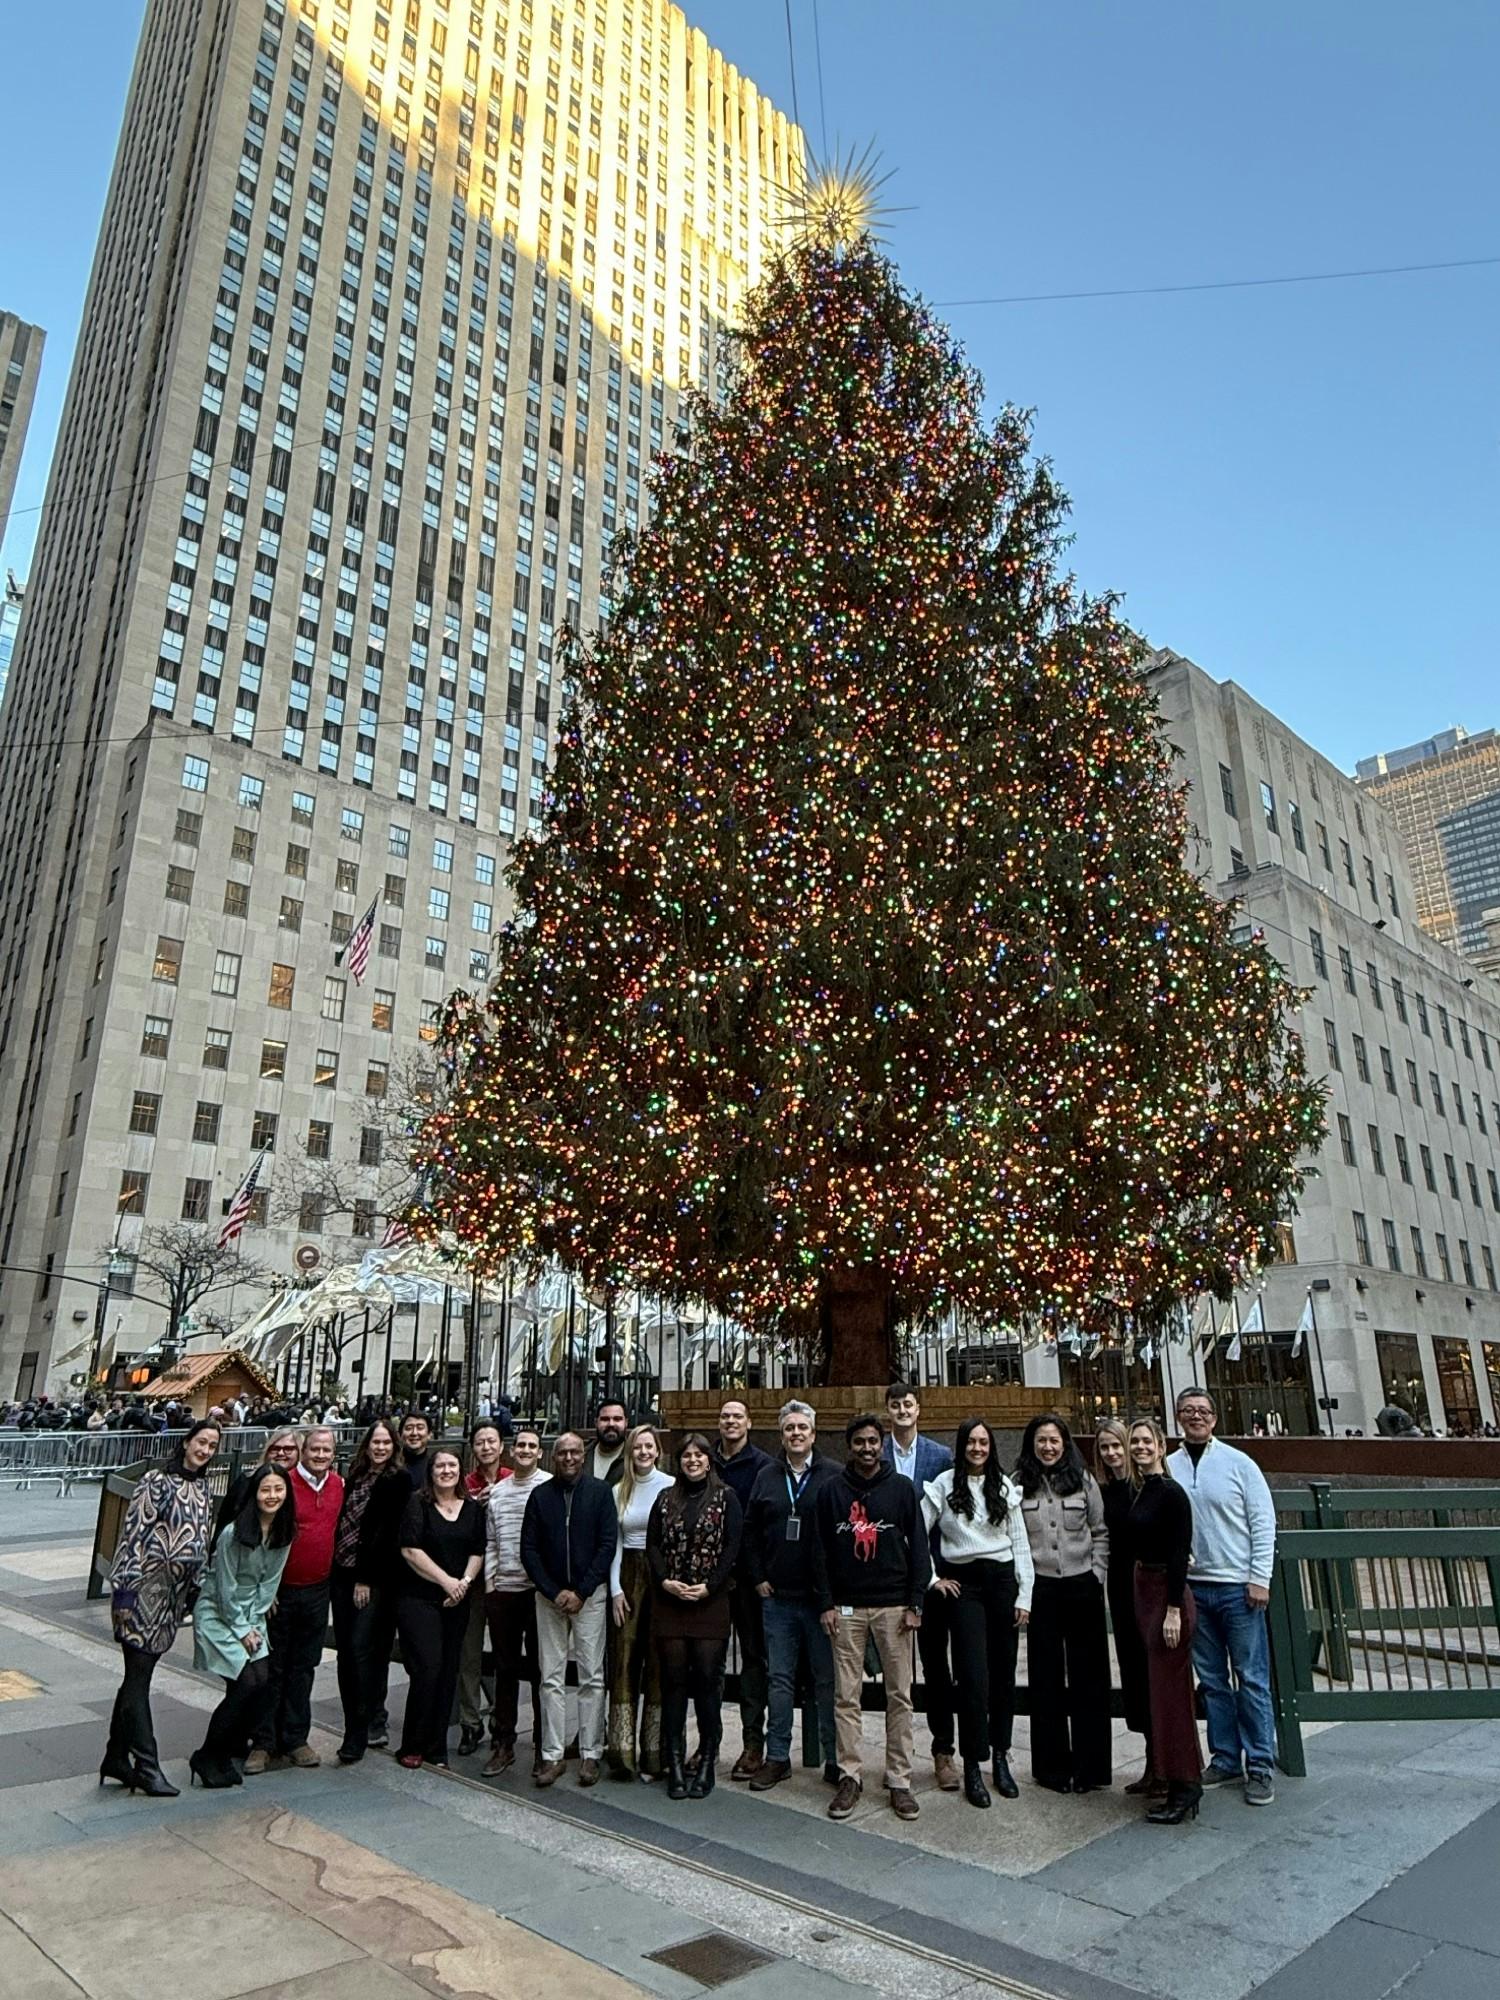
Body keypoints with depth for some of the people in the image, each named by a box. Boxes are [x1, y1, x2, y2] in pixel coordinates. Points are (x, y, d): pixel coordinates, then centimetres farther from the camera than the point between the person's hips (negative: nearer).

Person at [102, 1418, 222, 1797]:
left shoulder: (203, 1491, 12)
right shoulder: (156, 1481, -10)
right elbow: (133, 1534, -13)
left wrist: (194, 1594, 18)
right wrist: (123, 1591, -16)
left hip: (174, 1594, 7)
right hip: (146, 1590, -7)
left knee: (138, 1675, 14)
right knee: (138, 1677, -1)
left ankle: (116, 1758, 24)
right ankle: (146, 1765, 3)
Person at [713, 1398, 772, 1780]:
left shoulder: (762, 1465, -5)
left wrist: (754, 1569, -14)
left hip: (748, 1575, -4)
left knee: (753, 1655, 4)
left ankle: (753, 1742, 12)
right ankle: (709, 1737, 21)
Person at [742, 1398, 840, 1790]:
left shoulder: (834, 1476, -5)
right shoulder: (766, 1477, 7)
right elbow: (749, 1533, 12)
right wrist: (757, 1578, 5)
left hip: (822, 1597, -3)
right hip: (777, 1597, 3)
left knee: (828, 1680, 6)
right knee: (779, 1679, 11)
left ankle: (836, 1760, 18)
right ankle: (777, 1757, 22)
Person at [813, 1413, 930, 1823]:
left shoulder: (902, 1487, 2)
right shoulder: (832, 1490, 3)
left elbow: (919, 1546, 2)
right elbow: (819, 1550, 5)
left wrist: (915, 1603, -3)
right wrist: (826, 1603, -2)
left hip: (893, 1605, 0)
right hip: (847, 1607, 1)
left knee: (900, 1696, 4)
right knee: (846, 1696, 4)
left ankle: (899, 1780, 14)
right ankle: (849, 1776, 14)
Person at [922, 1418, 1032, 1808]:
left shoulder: (1004, 1487, 6)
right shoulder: (943, 1485, -4)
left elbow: (1021, 1544, 7)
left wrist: (1024, 1596, 3)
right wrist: (933, 1579, -3)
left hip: (1002, 1580, 3)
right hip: (962, 1583, -3)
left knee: (1004, 1673, 8)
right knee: (974, 1677, -6)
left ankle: (1001, 1758, 22)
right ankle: (973, 1766, 5)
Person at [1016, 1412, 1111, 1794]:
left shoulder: (1083, 1480, 2)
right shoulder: (1019, 1484, -1)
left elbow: (1100, 1532, 5)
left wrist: (1098, 1576, -1)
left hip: (1083, 1586, 1)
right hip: (1040, 1588, 0)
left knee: (1088, 1677, 6)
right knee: (1047, 1679, 7)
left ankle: (1090, 1766, 18)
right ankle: (1053, 1766, 19)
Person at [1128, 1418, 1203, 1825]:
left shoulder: (1171, 1492, -16)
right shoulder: (1140, 1492, 9)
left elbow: (1179, 1553, -18)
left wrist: (1174, 1609, -20)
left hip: (1168, 1595, -9)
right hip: (1144, 1591, 9)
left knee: (1170, 1691, -2)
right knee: (1159, 1689, 15)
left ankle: (1185, 1787, 9)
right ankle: (1180, 1786, 26)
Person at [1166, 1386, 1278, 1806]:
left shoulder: (1238, 1463, -3)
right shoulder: (1168, 1468, 3)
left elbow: (1263, 1521, -4)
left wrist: (1260, 1578, -8)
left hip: (1237, 1587, -3)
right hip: (1192, 1586, 3)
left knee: (1252, 1679, 2)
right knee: (1212, 1680, 12)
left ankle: (1260, 1767, 13)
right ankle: (1226, 1759, 23)